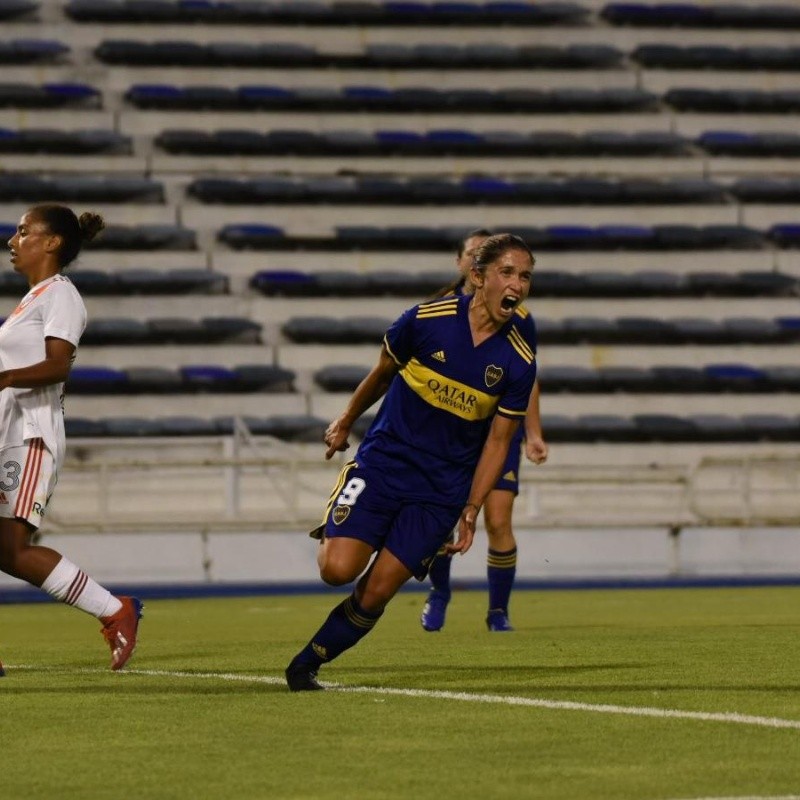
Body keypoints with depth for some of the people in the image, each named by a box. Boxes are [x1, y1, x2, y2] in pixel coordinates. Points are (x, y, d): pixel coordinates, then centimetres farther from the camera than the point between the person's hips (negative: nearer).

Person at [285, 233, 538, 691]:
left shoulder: (520, 361, -8)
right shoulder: (427, 319, -11)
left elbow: (498, 439, 0)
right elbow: (383, 373, 9)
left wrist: (471, 511, -4)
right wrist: (346, 423, 22)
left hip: (442, 490, 1)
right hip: (384, 460, -1)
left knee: (376, 593, -5)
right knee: (338, 569, -16)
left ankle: (306, 664, 15)